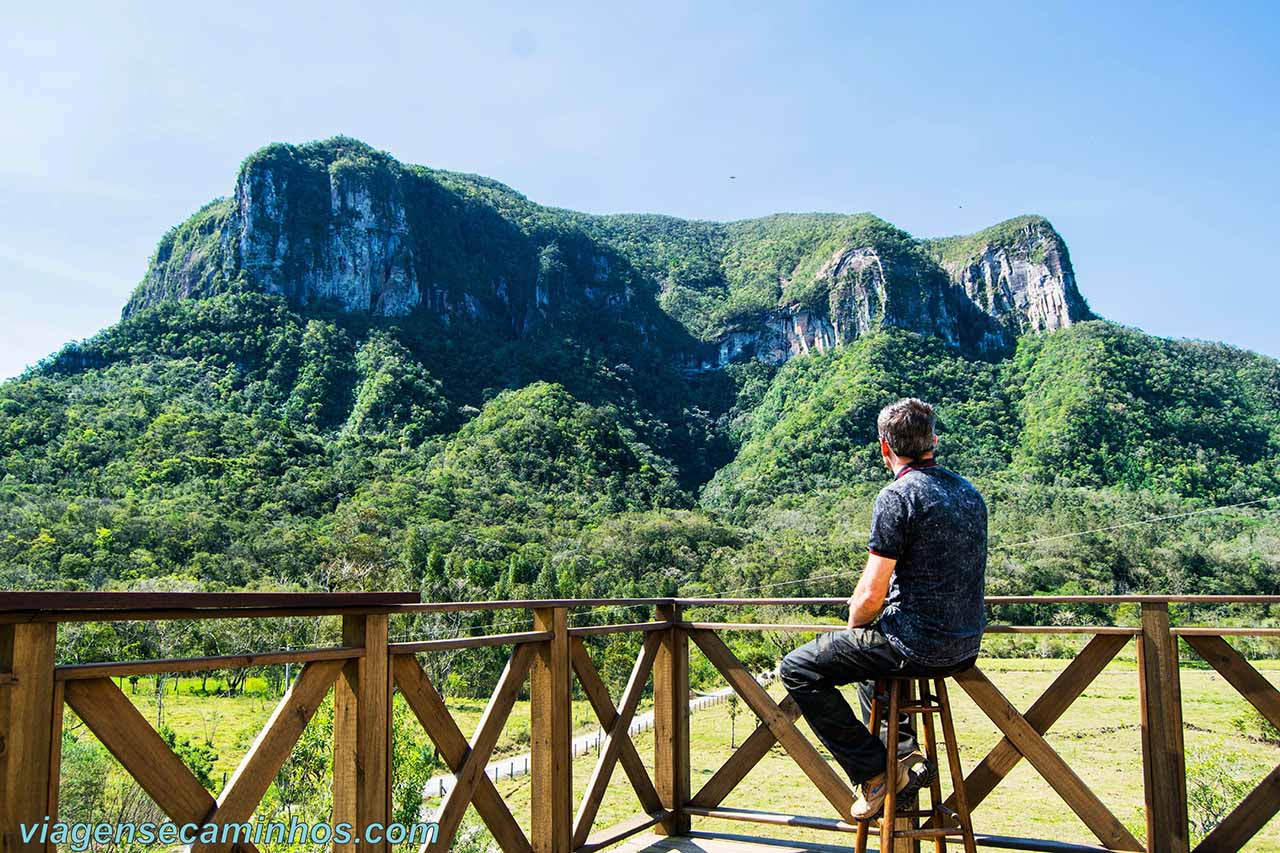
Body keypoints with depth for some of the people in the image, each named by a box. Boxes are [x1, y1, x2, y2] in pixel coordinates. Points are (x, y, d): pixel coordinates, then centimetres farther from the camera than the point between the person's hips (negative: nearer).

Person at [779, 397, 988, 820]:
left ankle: (876, 772, 2)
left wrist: (854, 623, 4)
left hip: (917, 646, -9)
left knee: (799, 669, 3)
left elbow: (871, 595, -19)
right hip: (965, 646, 9)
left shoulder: (897, 496, -17)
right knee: (868, 653, 34)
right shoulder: (970, 492, 10)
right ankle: (903, 752, 24)